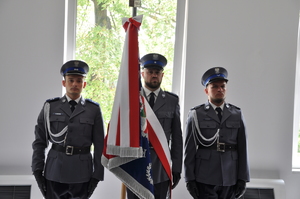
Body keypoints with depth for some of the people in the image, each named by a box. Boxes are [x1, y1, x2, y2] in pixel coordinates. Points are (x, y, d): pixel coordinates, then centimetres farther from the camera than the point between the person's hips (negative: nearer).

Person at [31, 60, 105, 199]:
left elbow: (99, 145, 2)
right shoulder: (50, 107, 3)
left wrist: (97, 175, -2)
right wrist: (37, 170, -2)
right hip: (54, 171, 1)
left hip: (82, 171, 0)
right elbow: (39, 141, 5)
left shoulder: (94, 109, 2)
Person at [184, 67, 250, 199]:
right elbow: (189, 149, -1)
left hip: (230, 180, 3)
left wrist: (242, 179, 1)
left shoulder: (237, 115, 7)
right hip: (204, 179, -2)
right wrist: (189, 179, -5)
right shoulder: (196, 115, 0)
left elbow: (242, 149, 6)